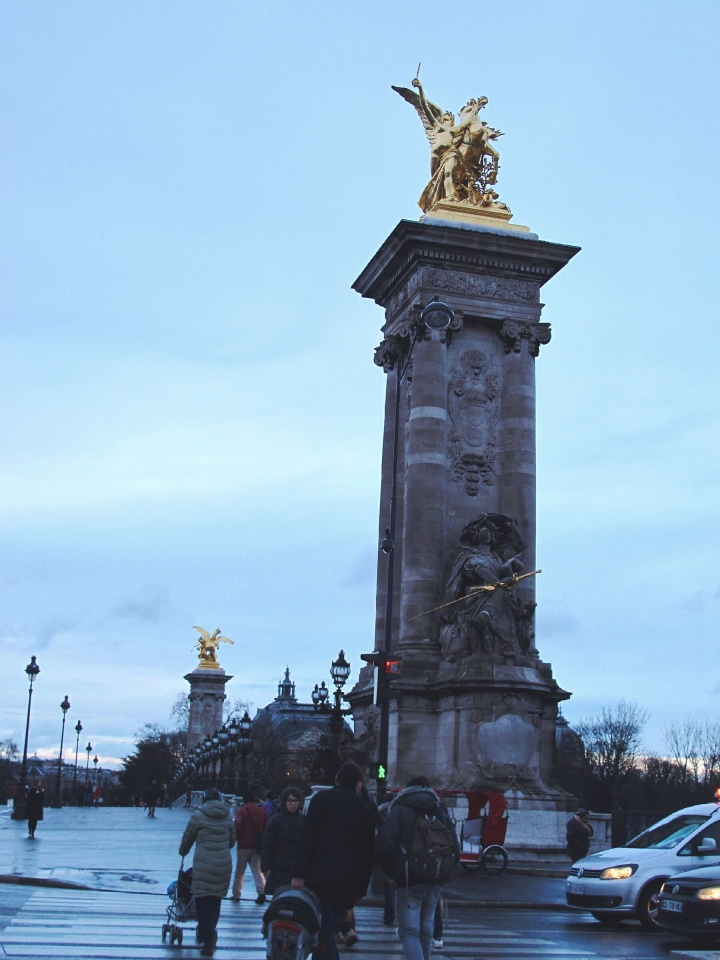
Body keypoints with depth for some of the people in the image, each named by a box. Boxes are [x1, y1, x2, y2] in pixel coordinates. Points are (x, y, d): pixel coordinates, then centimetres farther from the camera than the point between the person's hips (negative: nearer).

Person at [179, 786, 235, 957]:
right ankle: (209, 935, 22)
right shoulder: (227, 817, 10)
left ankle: (208, 942, -3)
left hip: (204, 865, -4)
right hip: (224, 865, 4)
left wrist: (183, 853, 29)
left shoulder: (198, 816, -2)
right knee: (215, 900, 15)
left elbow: (187, 839, 9)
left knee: (203, 901, 1)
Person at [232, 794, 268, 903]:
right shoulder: (262, 811, 7)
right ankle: (261, 892, -13)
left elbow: (237, 828, -16)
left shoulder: (242, 811, -9)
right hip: (257, 846, 4)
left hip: (244, 845, -3)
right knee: (257, 869, 5)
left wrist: (236, 838, 2)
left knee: (240, 871, 9)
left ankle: (236, 894, 14)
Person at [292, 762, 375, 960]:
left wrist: (300, 873, -10)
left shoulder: (322, 799, 4)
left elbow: (309, 838, -8)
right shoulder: (364, 810, 17)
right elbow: (369, 854, 17)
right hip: (349, 883, 5)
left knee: (325, 931, -10)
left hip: (321, 877, -5)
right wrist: (360, 889, 21)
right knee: (326, 929, 16)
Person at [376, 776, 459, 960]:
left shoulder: (400, 811, 1)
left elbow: (385, 846, -10)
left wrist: (393, 872, 4)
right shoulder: (441, 813, 15)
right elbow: (455, 850, 10)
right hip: (435, 882, 5)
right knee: (426, 930, 16)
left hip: (409, 881, -5)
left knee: (409, 931, -6)